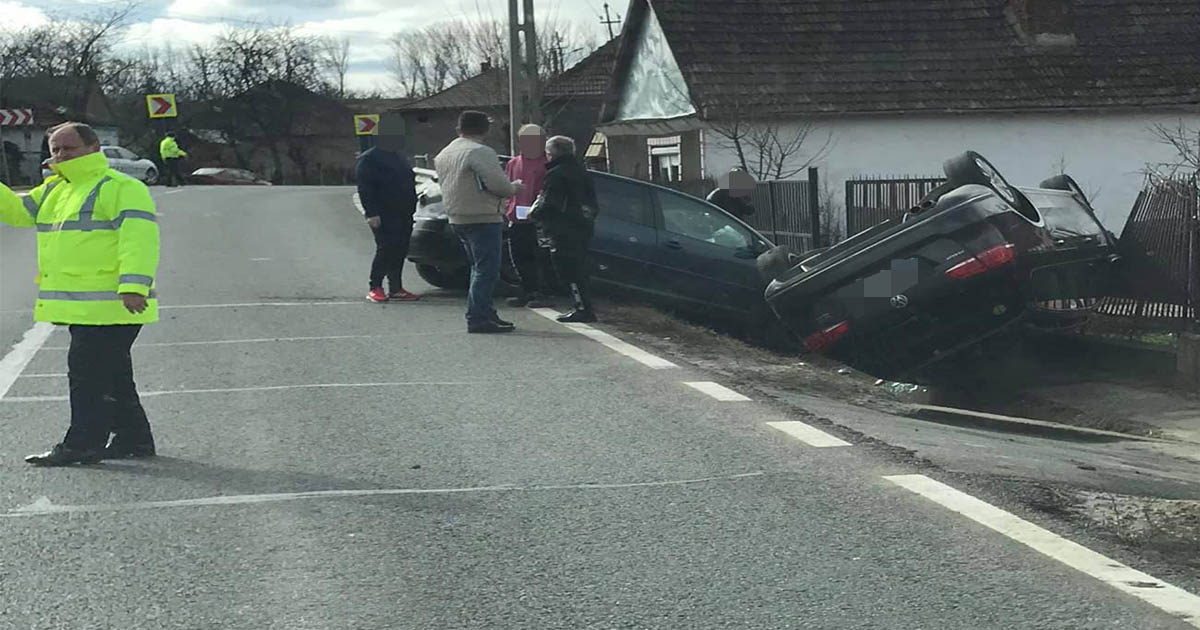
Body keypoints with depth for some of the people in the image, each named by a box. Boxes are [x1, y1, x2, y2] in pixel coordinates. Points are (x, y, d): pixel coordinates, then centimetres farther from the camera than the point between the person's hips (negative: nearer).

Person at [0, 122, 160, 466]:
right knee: (112, 375, 14)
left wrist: (133, 286, -30)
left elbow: (139, 238, -19)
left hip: (109, 305, -9)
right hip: (80, 306, 9)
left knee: (88, 372, -9)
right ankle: (133, 438, 22)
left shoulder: (121, 188, -9)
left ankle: (83, 443, -3)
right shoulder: (53, 190, 19)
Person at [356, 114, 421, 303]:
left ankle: (396, 289, 12)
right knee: (386, 250, -11)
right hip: (384, 216, -8)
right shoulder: (369, 159, -7)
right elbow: (364, 188, -14)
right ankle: (375, 288, -2)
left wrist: (411, 209, 20)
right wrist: (371, 213, -22)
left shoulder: (398, 159, 21)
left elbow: (409, 185, 27)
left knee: (399, 252, 7)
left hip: (403, 215, 8)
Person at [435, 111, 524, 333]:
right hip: (483, 218, -9)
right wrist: (513, 188, 2)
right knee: (487, 270, -6)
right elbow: (498, 184, -21)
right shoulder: (480, 152, -15)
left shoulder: (443, 154, 15)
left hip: (457, 219, 9)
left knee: (479, 267, 18)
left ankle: (484, 313, 21)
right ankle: (478, 318, -10)